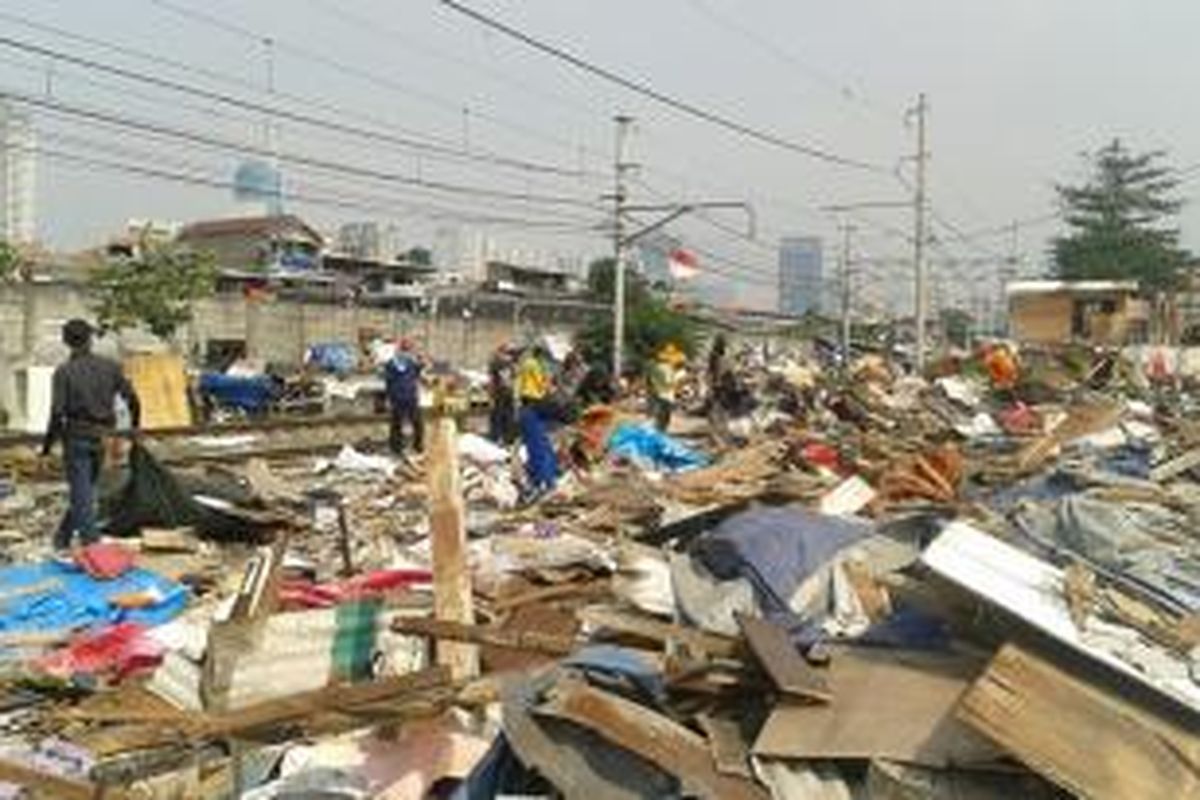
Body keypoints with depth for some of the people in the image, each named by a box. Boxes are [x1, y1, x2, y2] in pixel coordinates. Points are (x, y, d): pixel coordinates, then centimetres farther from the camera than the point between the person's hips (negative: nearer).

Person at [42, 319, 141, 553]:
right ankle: (63, 537, 31)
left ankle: (90, 545, -1)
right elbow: (132, 399, 0)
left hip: (76, 437, -4)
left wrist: (47, 445, -5)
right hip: (101, 438, 4)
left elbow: (57, 413, -14)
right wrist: (135, 425, 18)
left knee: (82, 493, 1)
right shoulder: (110, 367, 0)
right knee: (84, 490, 18)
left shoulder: (64, 372, -9)